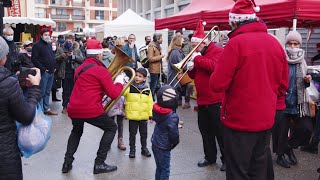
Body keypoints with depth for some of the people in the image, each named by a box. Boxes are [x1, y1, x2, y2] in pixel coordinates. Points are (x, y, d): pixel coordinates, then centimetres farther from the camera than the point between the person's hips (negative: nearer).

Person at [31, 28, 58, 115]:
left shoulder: (49, 44, 18)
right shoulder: (37, 45, -7)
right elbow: (34, 59, -14)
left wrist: (54, 66, 13)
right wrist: (42, 69, -16)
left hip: (51, 72, 8)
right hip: (44, 72, -8)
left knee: (48, 92, 13)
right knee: (42, 92, -5)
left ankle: (46, 109, 20)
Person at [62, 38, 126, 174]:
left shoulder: (80, 68, 18)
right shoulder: (101, 70, -5)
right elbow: (114, 94, -7)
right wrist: (119, 82, 10)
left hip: (73, 109, 7)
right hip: (91, 109, -7)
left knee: (77, 131, 34)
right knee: (111, 128, 13)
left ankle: (67, 162, 23)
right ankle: (99, 163, 8)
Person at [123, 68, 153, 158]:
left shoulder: (147, 90, 4)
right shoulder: (129, 87, -4)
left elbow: (150, 103, 7)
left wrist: (151, 114, 5)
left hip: (144, 116, 3)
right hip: (132, 116, -2)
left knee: (144, 133, 15)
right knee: (132, 134, 8)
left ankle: (144, 148, 31)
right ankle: (132, 149, 21)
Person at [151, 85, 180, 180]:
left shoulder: (157, 110, -8)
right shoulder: (172, 117, -26)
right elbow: (174, 134, -22)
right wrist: (175, 143, -4)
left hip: (155, 144, 7)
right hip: (164, 147, -7)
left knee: (159, 167, 22)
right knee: (165, 170, 6)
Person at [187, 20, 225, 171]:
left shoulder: (218, 51, -9)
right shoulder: (198, 54, 15)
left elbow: (214, 67, -28)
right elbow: (193, 75, 19)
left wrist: (197, 58, -18)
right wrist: (190, 68, -3)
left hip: (216, 100, -8)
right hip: (202, 100, 8)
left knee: (220, 131, 0)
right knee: (205, 130, 15)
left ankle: (226, 159, 12)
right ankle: (210, 157, 27)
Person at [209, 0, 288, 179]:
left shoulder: (236, 43, -16)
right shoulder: (276, 43, 4)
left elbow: (217, 84, -17)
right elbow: (282, 84, 10)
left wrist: (219, 70, 2)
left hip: (239, 120, -6)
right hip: (266, 119, 6)